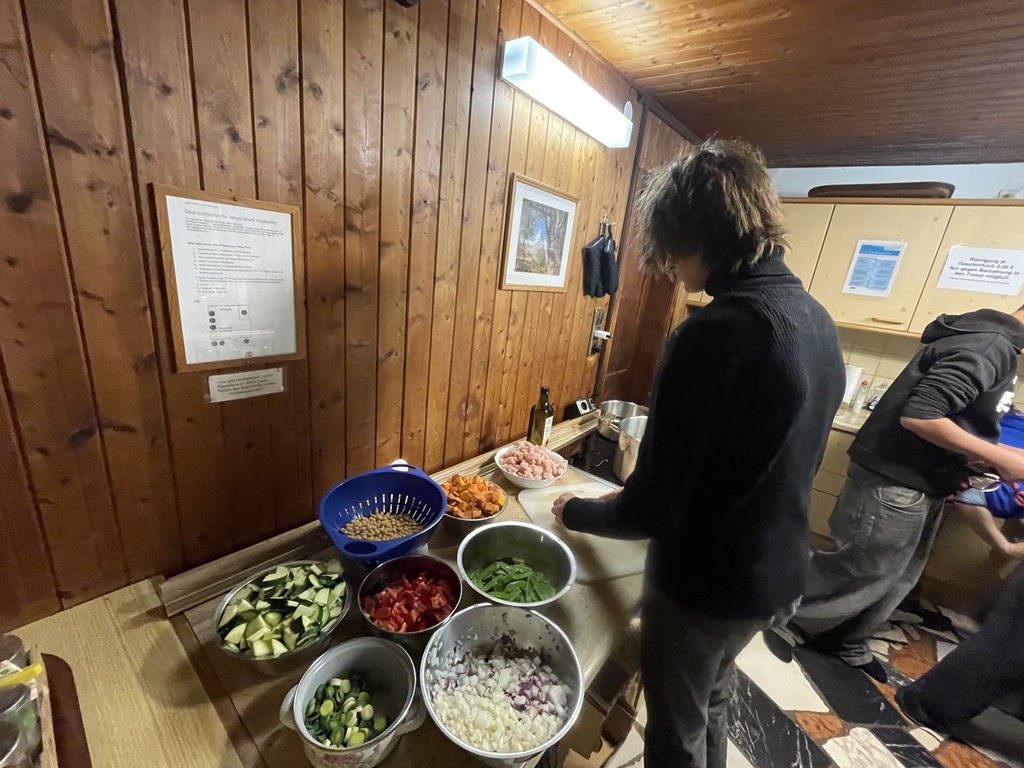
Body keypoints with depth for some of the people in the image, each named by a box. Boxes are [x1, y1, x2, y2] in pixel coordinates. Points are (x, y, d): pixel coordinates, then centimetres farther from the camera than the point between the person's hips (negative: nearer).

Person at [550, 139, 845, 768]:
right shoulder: (817, 319, -1)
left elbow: (652, 508, -27)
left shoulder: (716, 333, -30)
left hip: (705, 583, -8)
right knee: (714, 700, 34)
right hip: (780, 573, 8)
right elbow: (790, 463, 9)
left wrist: (575, 512, -8)